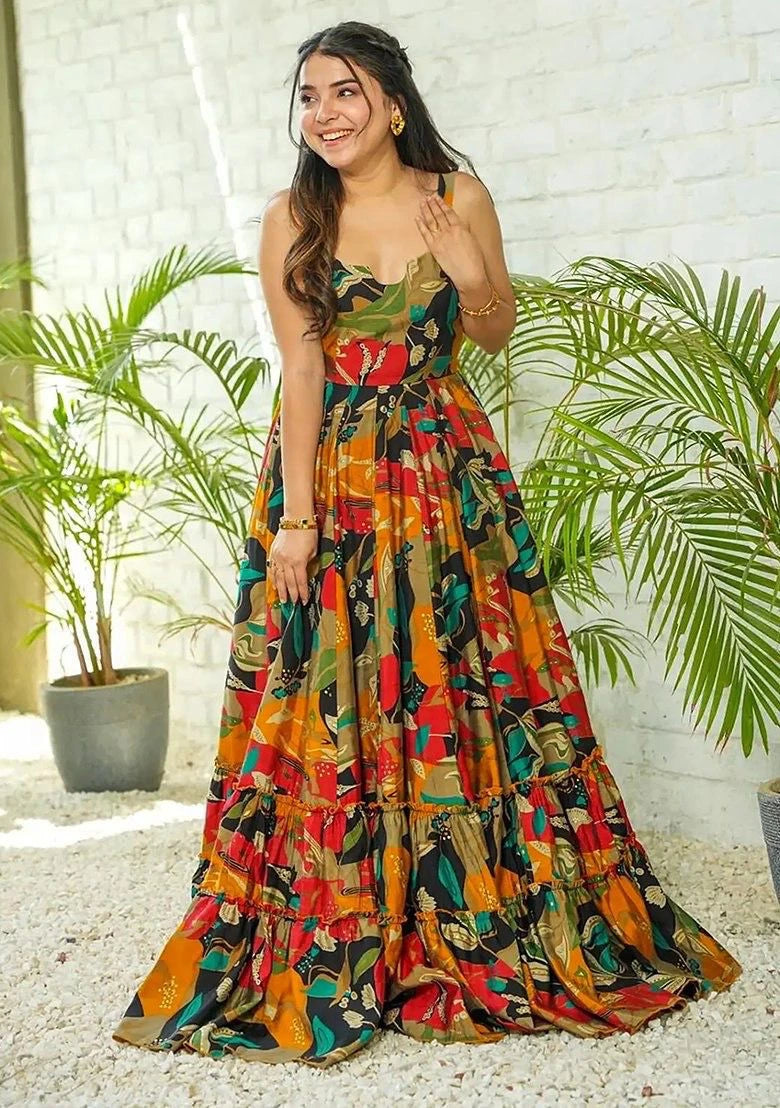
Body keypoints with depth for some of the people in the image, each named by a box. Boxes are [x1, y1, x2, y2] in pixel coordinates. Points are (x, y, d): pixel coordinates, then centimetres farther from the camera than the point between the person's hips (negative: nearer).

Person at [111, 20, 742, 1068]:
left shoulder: (460, 197, 1)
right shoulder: (293, 217, -3)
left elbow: (496, 334, 10)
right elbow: (301, 368, -7)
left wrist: (472, 277, -12)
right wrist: (295, 516, -13)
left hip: (449, 473, 1)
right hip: (332, 475, -1)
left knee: (467, 691, 4)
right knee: (331, 709, 1)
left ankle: (481, 930, 20)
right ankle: (329, 951, 14)